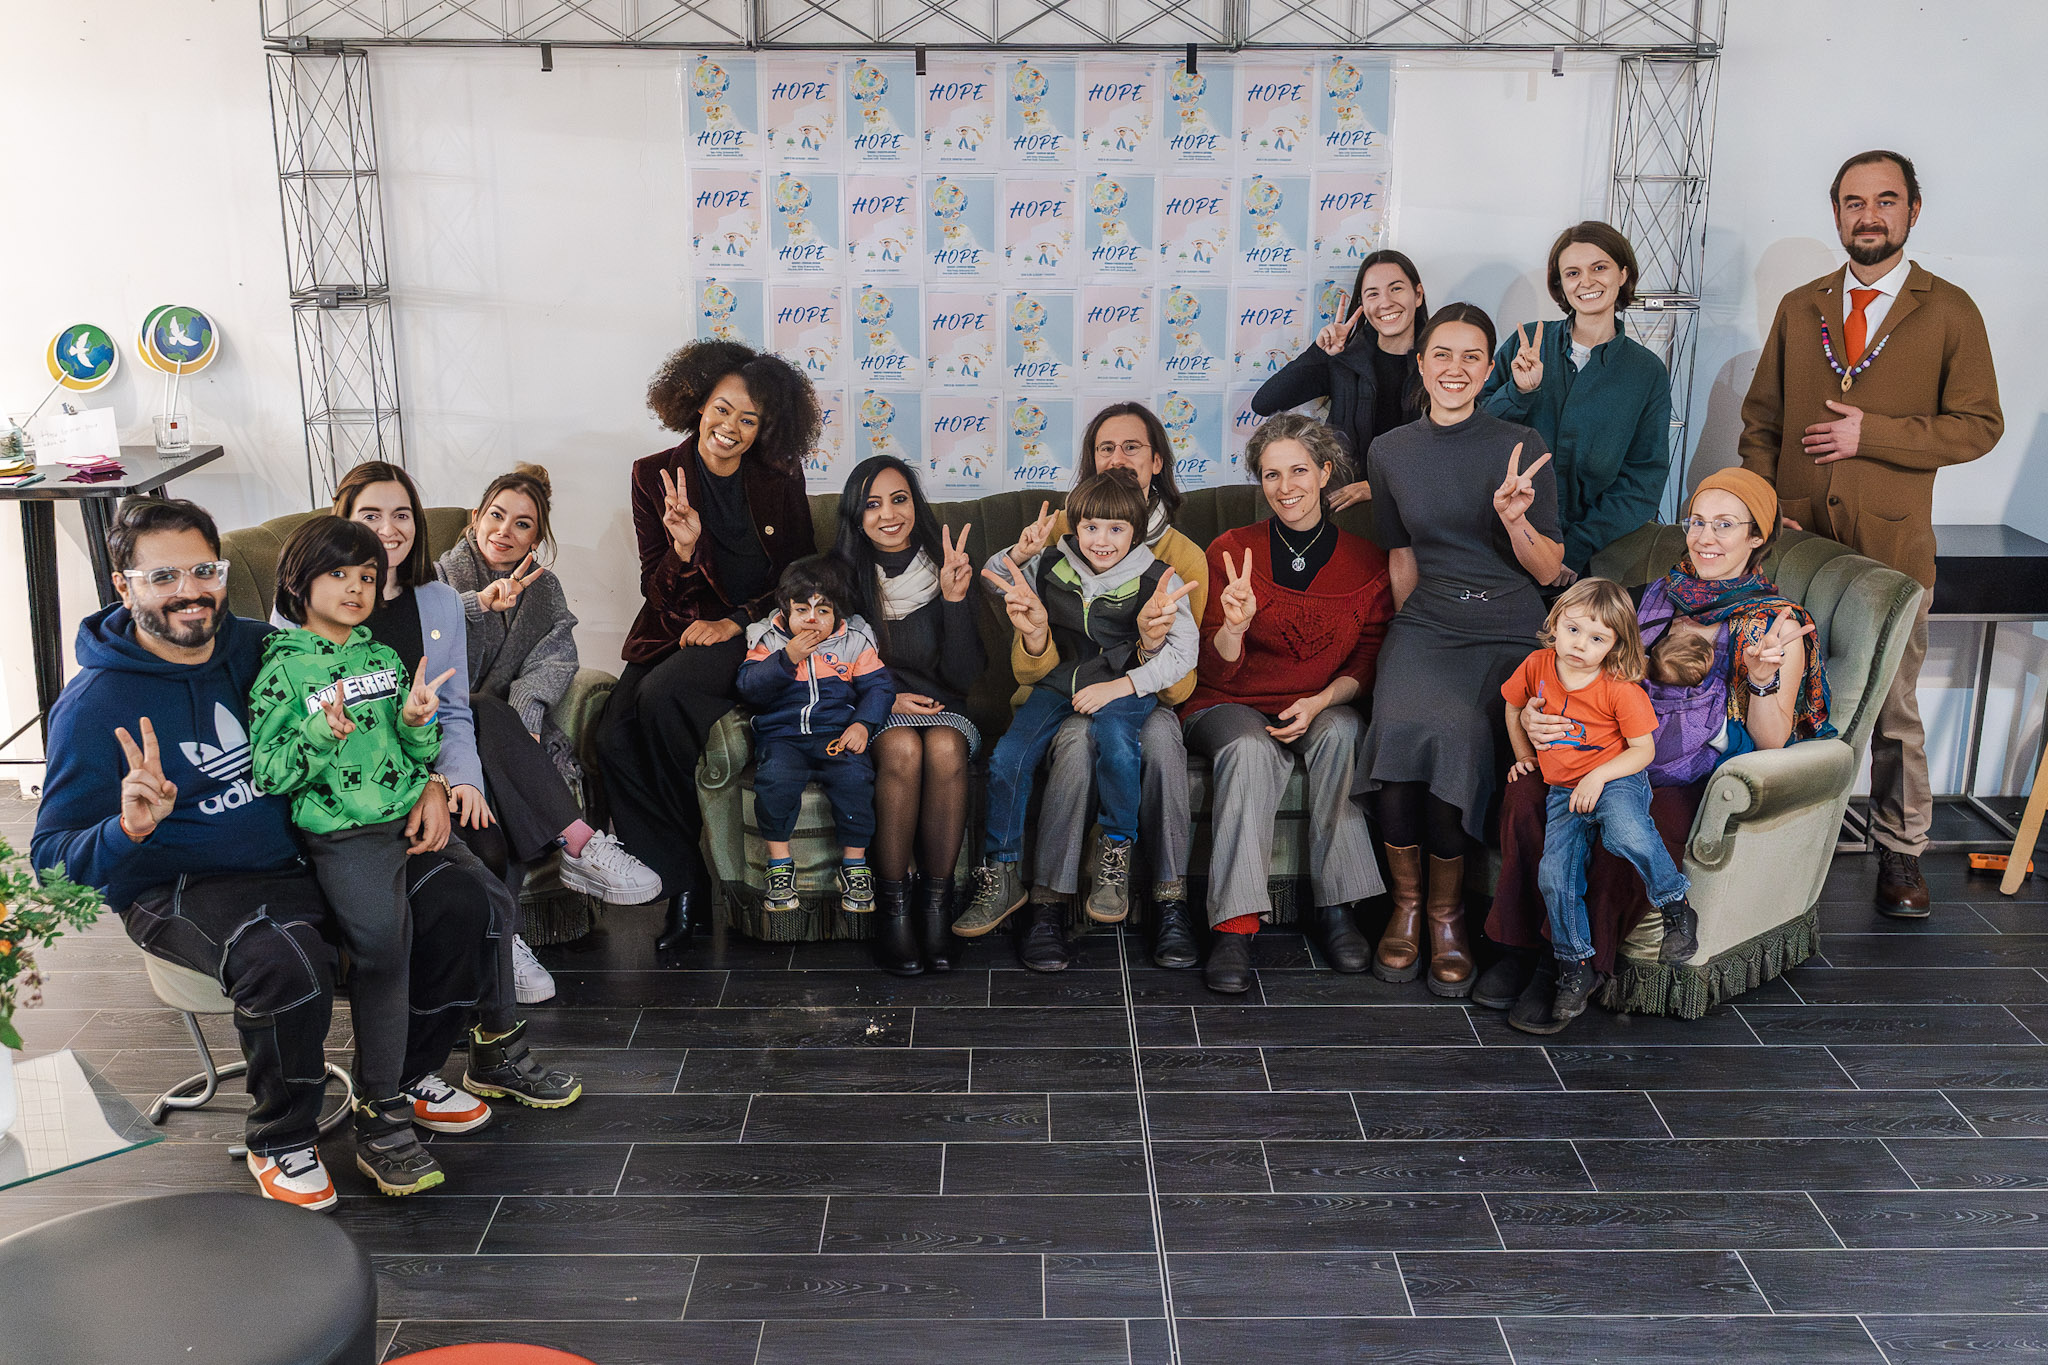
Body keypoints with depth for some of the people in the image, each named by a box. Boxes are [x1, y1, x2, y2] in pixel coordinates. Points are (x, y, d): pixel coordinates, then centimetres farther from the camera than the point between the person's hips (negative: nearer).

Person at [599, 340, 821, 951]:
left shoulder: (780, 480, 3)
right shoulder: (655, 476, 4)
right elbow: (656, 588, 4)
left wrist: (737, 621, -7)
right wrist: (684, 546, -18)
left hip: (752, 633, -2)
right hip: (673, 631, 3)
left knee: (660, 694, -33)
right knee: (614, 740, -26)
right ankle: (681, 885, -15)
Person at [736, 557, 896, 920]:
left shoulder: (854, 642, 12)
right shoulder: (768, 641, 10)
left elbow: (878, 687, 7)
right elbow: (749, 688, -4)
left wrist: (863, 724, -11)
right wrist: (787, 658, -16)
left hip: (836, 734, 0)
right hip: (781, 735, 0)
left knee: (855, 777, -30)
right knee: (773, 779, -32)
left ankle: (854, 863, -11)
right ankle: (779, 863, -12)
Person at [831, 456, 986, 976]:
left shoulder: (946, 570, 0)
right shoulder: (842, 574, -2)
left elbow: (964, 675, -6)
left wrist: (956, 600, -18)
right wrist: (885, 698, -14)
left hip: (940, 709, 1)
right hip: (869, 717, -1)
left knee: (945, 748, -34)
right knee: (903, 748, -35)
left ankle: (936, 903, -24)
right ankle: (891, 908, -26)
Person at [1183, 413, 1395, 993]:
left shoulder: (1366, 560, 3)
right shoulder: (1231, 550, -1)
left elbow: (1369, 662, 6)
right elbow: (1215, 671, -4)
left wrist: (1321, 701, -14)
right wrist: (1234, 626, -26)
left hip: (1322, 707, 1)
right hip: (1231, 707, -1)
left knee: (1340, 731, -33)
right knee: (1251, 749, -35)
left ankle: (1334, 907, -25)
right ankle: (1236, 926, -36)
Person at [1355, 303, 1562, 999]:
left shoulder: (1522, 447, 1)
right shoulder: (1391, 451, 10)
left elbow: (1548, 571, 1)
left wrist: (1514, 520, -17)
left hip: (1507, 633, -1)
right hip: (1424, 623, 2)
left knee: (1457, 735, -31)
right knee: (1402, 726, -31)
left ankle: (1446, 909, -11)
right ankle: (1406, 902, -12)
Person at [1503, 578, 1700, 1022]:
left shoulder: (1620, 689, -11)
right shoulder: (1537, 667, 1)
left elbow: (1644, 749, -8)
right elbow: (1513, 707, 22)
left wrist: (1598, 777, -19)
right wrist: (1524, 755, 18)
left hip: (1618, 781, -4)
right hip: (1561, 791, 4)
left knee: (1625, 834, -37)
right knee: (1555, 874, -13)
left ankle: (1677, 906, -12)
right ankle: (1575, 968, 3)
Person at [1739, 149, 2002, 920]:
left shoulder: (1948, 312, 1)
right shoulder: (1798, 309, 11)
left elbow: (1978, 425, -3)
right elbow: (1760, 420, 11)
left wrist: (1871, 432, -13)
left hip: (1891, 545, -2)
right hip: (1795, 540, 3)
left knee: (1893, 709, 4)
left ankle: (1901, 853, 17)